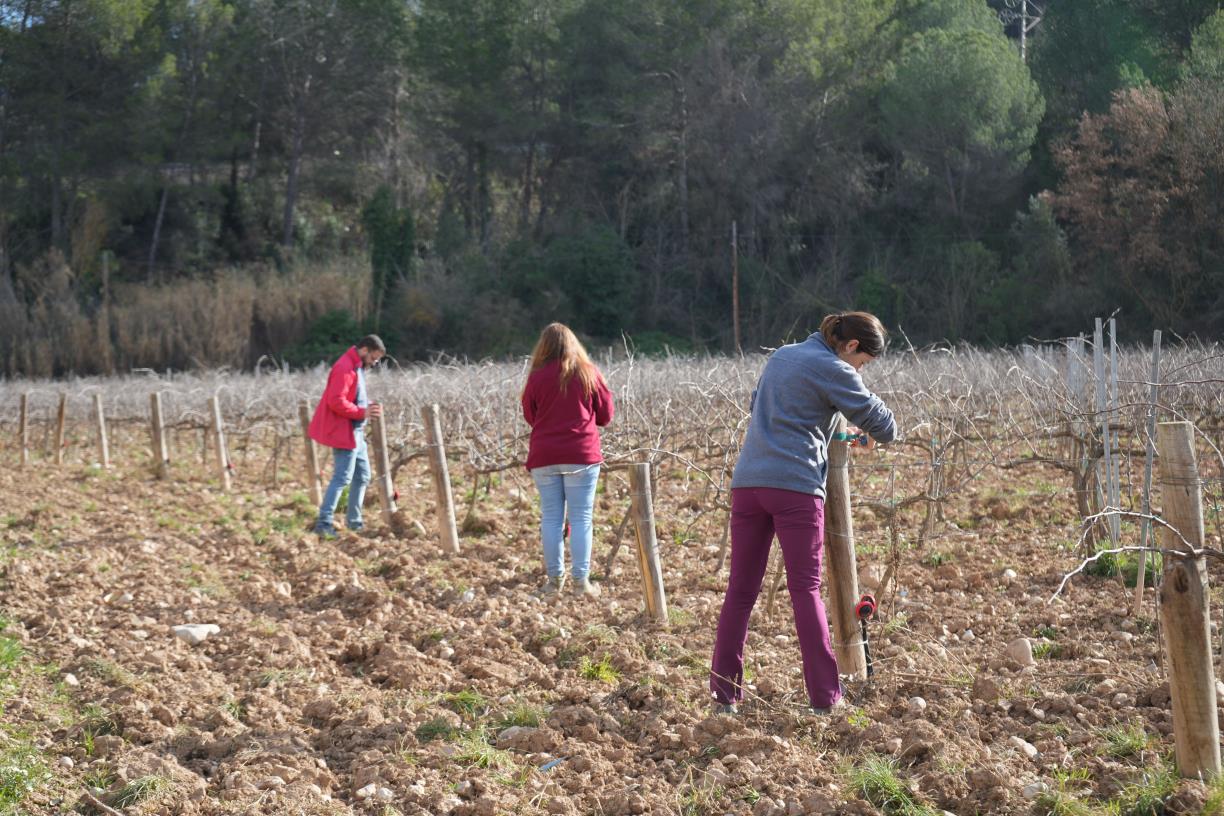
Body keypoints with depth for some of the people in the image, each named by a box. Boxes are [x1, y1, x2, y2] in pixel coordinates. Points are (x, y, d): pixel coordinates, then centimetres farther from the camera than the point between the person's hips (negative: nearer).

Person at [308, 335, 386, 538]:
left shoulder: (357, 367, 15)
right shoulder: (345, 368, -18)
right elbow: (336, 401, -25)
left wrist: (368, 407, 6)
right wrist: (362, 413, -24)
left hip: (356, 431, 11)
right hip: (344, 431, -11)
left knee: (362, 475, 15)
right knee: (342, 477, -12)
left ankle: (354, 521, 22)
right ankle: (324, 523, -12)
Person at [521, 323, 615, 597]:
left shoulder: (537, 377, -1)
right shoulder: (589, 373, 0)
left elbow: (530, 417, 10)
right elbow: (606, 415, 8)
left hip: (544, 457, 1)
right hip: (581, 455, -1)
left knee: (551, 517, 7)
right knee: (581, 518, 2)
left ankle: (554, 579, 9)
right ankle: (581, 580, 0)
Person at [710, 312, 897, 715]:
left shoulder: (780, 355, 20)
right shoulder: (831, 369, -3)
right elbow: (880, 420, -1)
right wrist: (873, 435, 22)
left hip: (748, 481, 6)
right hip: (795, 485, -6)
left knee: (740, 590, 7)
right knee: (806, 588, -2)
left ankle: (724, 692, 7)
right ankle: (824, 696, -3)